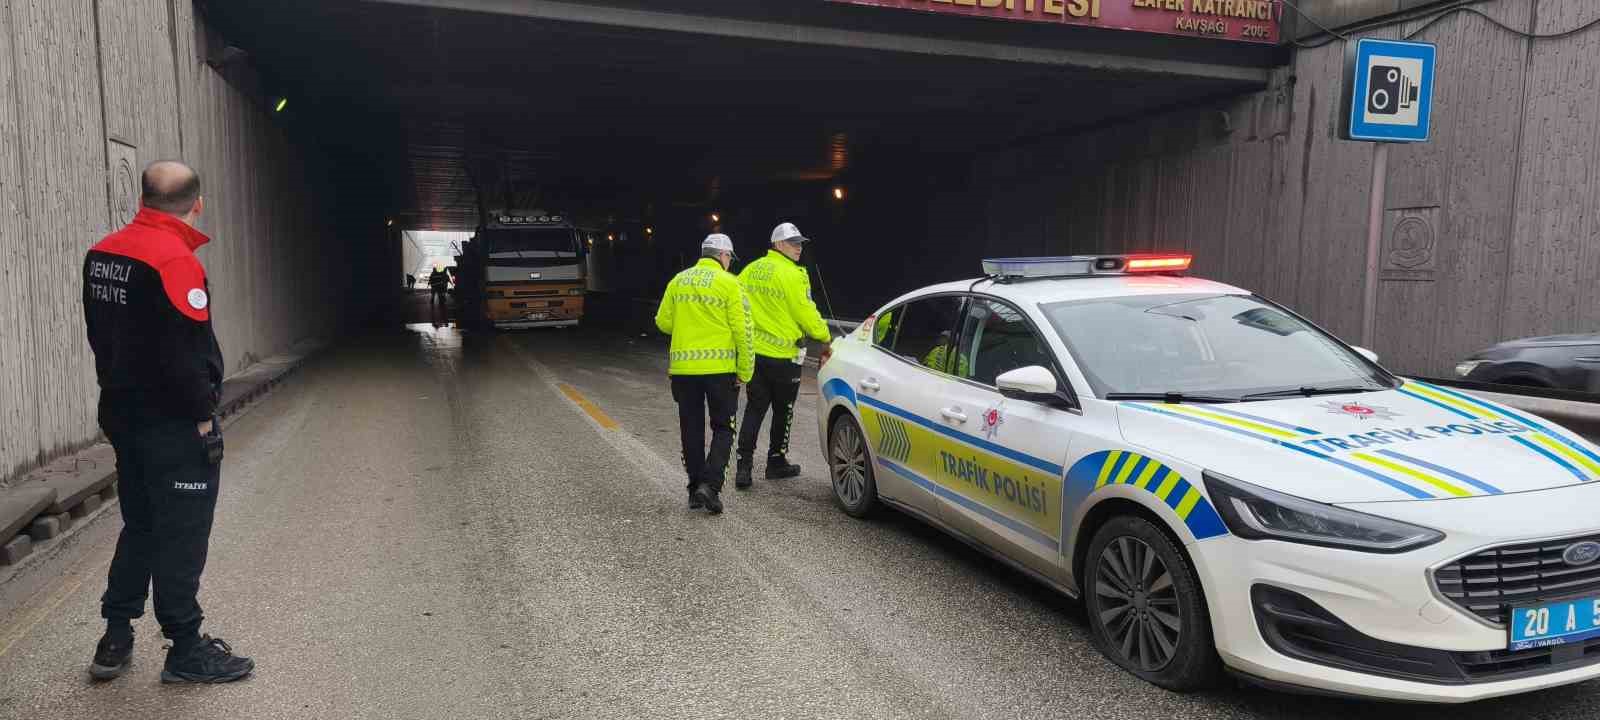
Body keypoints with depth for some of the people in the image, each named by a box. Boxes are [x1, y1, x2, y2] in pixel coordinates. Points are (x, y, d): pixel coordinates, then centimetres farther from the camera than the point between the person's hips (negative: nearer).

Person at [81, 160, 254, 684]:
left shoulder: (102, 253, 7)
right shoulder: (175, 260, -20)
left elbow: (100, 333, 15)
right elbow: (184, 353, -23)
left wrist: (122, 390, 20)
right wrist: (203, 416, -13)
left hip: (122, 414, 9)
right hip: (174, 426, -8)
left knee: (140, 527, 20)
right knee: (181, 538, 2)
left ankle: (115, 640, 28)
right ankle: (186, 652, 12)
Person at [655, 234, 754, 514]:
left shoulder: (678, 281, 8)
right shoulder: (729, 283, -6)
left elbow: (663, 322, 11)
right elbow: (742, 330, -10)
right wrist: (745, 371, -5)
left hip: (683, 367, 4)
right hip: (720, 367, -4)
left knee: (692, 430, 13)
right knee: (723, 428, 7)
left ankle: (695, 490, 18)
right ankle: (710, 485, -8)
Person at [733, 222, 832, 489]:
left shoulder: (751, 269, 6)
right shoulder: (793, 275, -15)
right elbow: (806, 312, -13)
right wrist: (825, 336, 2)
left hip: (753, 350, 6)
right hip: (783, 355, -6)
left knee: (754, 408, 9)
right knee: (782, 411, 11)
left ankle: (744, 465, 1)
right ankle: (776, 462, 22)